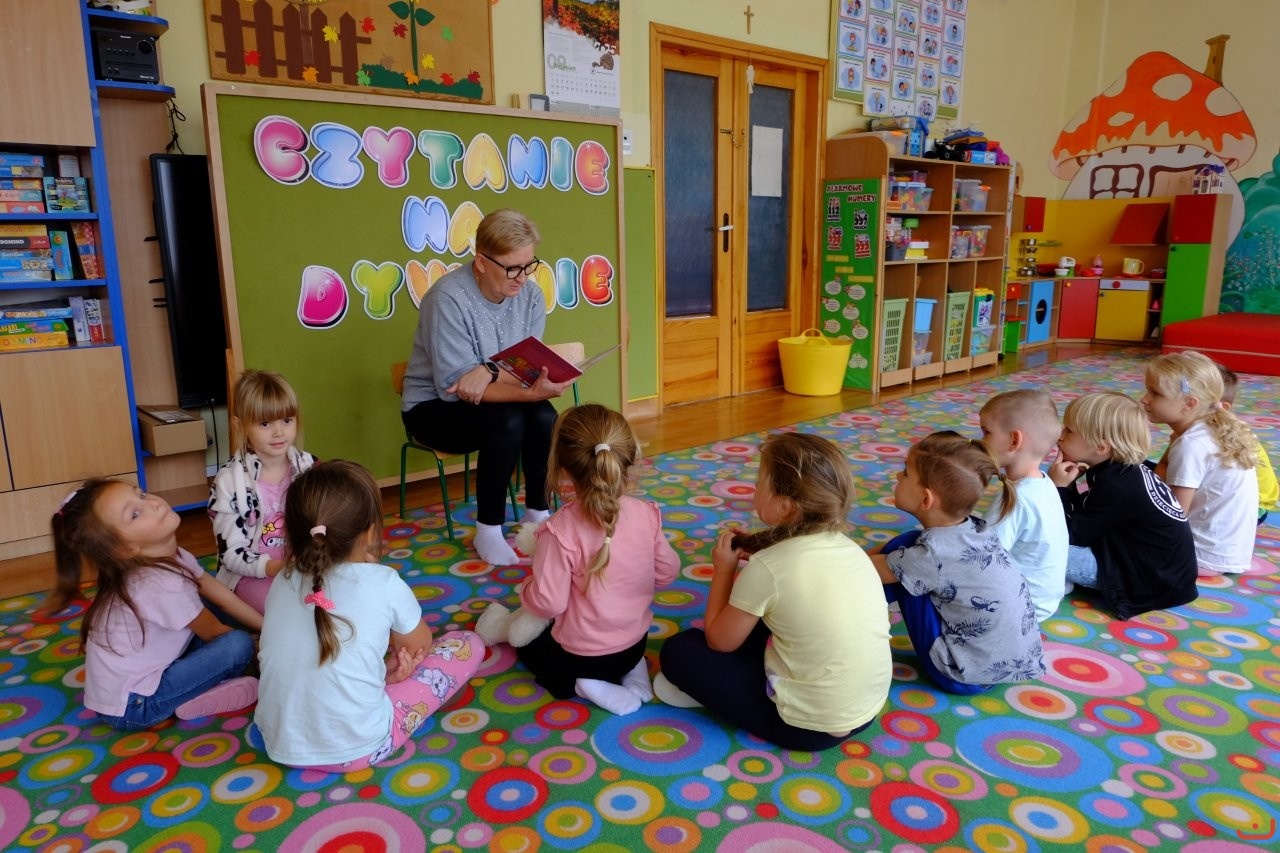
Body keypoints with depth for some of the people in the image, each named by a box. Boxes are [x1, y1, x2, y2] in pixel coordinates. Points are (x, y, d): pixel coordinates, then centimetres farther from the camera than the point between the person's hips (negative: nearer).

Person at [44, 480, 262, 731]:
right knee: (239, 644, -19)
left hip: (140, 675, 9)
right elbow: (214, 633, -14)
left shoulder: (173, 557, -3)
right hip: (131, 706, -9)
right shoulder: (163, 584, -30)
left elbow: (225, 598, 6)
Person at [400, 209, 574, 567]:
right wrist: (530, 392, -38)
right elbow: (455, 387, -28)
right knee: (507, 422, -31)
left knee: (544, 416, -24)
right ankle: (488, 531, -16)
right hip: (433, 407, -5)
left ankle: (537, 514, -6)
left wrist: (491, 370, -34)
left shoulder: (530, 296, -9)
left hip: (489, 399, 5)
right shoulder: (449, 298, -25)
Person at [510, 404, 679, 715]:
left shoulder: (561, 530, -28)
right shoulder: (646, 514, -14)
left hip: (580, 655, -5)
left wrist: (528, 590, -2)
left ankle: (583, 684, 3)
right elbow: (667, 572, -2)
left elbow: (549, 603, -24)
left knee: (526, 642, 27)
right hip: (635, 643, 5)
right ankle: (632, 670, 10)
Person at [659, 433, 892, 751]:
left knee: (679, 649, 2)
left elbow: (719, 641, -6)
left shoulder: (766, 568, -21)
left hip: (809, 725, -7)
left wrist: (724, 569, 5)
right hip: (868, 708, 7)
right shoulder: (847, 547, -2)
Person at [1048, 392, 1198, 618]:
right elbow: (1087, 515, 10)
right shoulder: (1123, 470, 3)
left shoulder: (1115, 485, -25)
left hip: (1154, 581, -10)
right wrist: (1067, 487, -6)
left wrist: (1059, 488, -16)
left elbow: (1074, 536, -20)